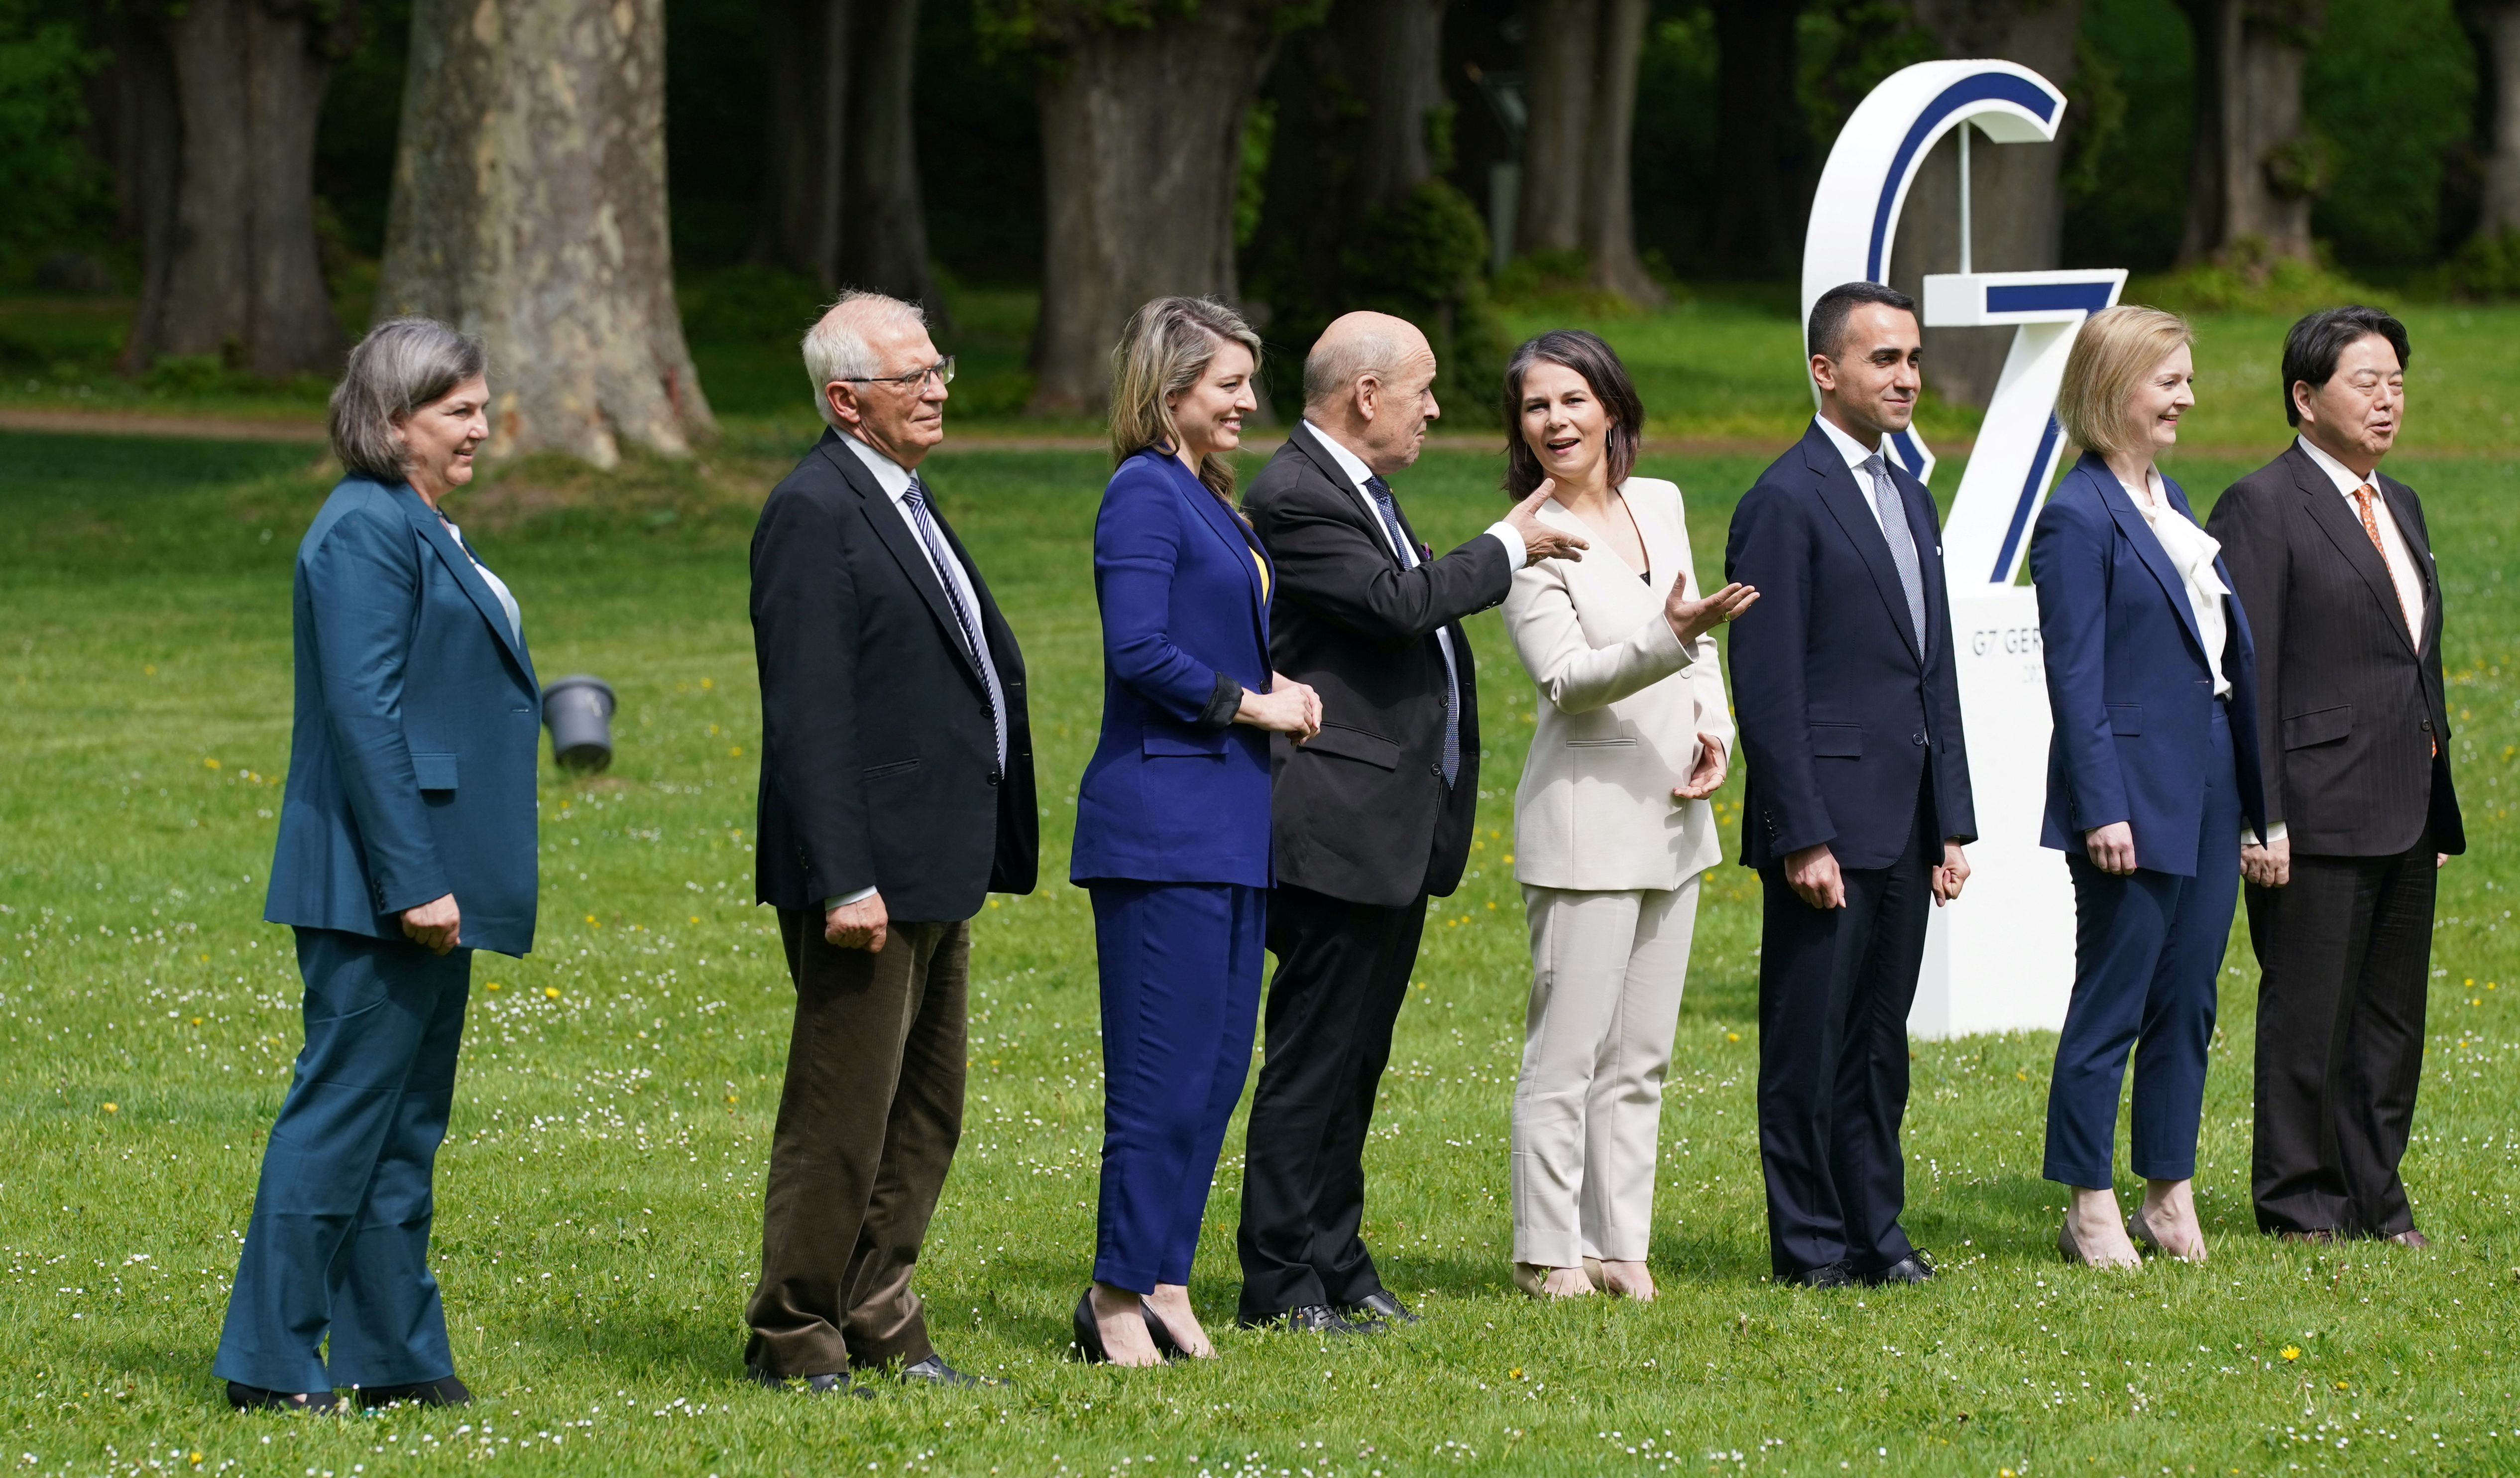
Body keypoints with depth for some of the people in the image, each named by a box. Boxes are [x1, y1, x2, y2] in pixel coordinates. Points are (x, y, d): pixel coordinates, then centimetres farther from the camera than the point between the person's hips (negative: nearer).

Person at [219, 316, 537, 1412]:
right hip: (380, 879, -10)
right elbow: (364, 713, -21)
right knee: (344, 1111, -6)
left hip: (432, 876, 10)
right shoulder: (366, 531, -15)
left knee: (406, 1124, 13)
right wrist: (412, 881, -23)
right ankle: (269, 1362, -2)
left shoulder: (417, 528, 17)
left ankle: (394, 1356, 18)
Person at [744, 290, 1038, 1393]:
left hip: (935, 872, 10)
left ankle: (879, 1324, 22)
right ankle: (794, 1339, 4)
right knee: (841, 1116, -4)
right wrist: (843, 882, -24)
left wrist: (988, 848, 18)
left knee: (925, 1113, 15)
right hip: (869, 872, -10)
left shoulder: (901, 501, 15)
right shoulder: (814, 512, -15)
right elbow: (807, 715, -20)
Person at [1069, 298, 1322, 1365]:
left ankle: (1160, 1281, 15)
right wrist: (1251, 705, -11)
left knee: (1218, 1067, 10)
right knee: (1168, 1068, -7)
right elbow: (1138, 649, -20)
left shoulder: (1206, 499, 17)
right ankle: (1121, 1294, -1)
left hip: (1227, 822, 9)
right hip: (1163, 820, -9)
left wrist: (1277, 694, 3)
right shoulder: (1146, 495, -11)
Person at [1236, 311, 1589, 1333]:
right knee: (1313, 1059, -6)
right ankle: (1278, 1284, -2)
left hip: (1398, 827, 10)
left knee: (1356, 1059, 15)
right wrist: (1507, 549, -9)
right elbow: (1399, 602, -24)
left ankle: (1334, 1263, 21)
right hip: (1340, 827, -10)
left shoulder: (1357, 488, 16)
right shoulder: (1295, 498, -16)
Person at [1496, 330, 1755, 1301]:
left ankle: (1620, 1247, 15)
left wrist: (1715, 728, 2)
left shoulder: (1660, 504, 10)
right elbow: (1567, 679, -18)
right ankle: (1550, 1255, 0)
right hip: (1587, 813, -7)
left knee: (1641, 1056, 10)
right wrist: (1671, 636, -32)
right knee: (1566, 1055, -6)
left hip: (1672, 813, 7)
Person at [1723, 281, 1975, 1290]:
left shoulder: (1909, 498, 16)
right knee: (1811, 1044, -1)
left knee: (1879, 1043, 13)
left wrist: (1953, 824, 14)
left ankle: (1874, 1230, 18)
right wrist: (1803, 838, -18)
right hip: (1829, 818, -8)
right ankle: (1810, 1244, 3)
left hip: (1903, 828, 8)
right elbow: (1767, 686, -14)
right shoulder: (1786, 503, -11)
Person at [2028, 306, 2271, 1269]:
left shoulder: (2169, 502, 14)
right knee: (2111, 1008, -2)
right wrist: (2101, 809, -20)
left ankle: (2171, 1199, 17)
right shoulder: (2080, 517, -11)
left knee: (2188, 1001, 11)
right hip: (2135, 789, -8)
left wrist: (2256, 798, 15)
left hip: (2207, 791, 8)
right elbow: (2076, 676, -15)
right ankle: (2090, 1212, 4)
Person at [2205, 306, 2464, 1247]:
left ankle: (2374, 1198, 19)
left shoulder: (2401, 507, 17)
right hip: (2320, 810, -8)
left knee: (2393, 1019, 11)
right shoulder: (2263, 508, -8)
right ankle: (2300, 1206, 6)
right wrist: (2259, 819, -17)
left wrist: (2439, 799, 17)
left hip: (2407, 812, 8)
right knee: (2310, 1018, -2)